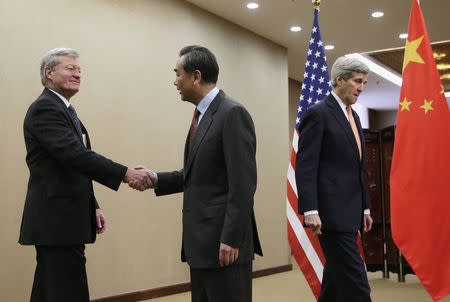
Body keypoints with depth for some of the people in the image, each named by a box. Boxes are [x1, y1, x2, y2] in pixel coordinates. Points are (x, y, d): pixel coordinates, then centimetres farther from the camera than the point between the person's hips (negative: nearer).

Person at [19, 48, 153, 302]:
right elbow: (75, 155, -25)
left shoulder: (65, 110, 18)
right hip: (57, 221, -10)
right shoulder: (45, 108, -13)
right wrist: (126, 174, -27)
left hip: (61, 219, 10)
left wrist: (93, 206, 14)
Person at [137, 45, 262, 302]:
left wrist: (231, 239, -20)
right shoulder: (202, 115, 15)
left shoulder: (232, 113, -14)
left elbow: (243, 183, -19)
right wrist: (157, 179, 7)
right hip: (202, 239, 9)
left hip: (224, 241, -9)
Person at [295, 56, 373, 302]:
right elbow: (305, 166, -15)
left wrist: (364, 207, 18)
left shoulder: (353, 116, 17)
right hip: (331, 211, -9)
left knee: (337, 276, 14)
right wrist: (310, 210, -21)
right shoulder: (318, 113, -8)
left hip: (349, 211, 9)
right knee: (354, 281, -8)